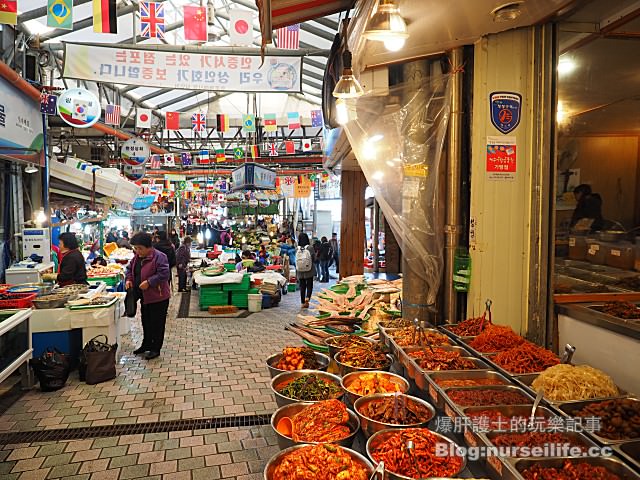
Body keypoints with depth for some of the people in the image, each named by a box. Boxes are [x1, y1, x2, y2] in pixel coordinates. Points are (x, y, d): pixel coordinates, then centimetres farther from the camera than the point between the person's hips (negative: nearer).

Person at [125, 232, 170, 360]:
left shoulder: (159, 257, -20)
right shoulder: (137, 257, 6)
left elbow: (164, 274, -27)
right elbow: (130, 269, 19)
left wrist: (149, 282, -30)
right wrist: (129, 279, 1)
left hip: (158, 297, -8)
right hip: (144, 297, 8)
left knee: (157, 324, 3)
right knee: (146, 322, 21)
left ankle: (156, 349, 15)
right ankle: (146, 345, 37)